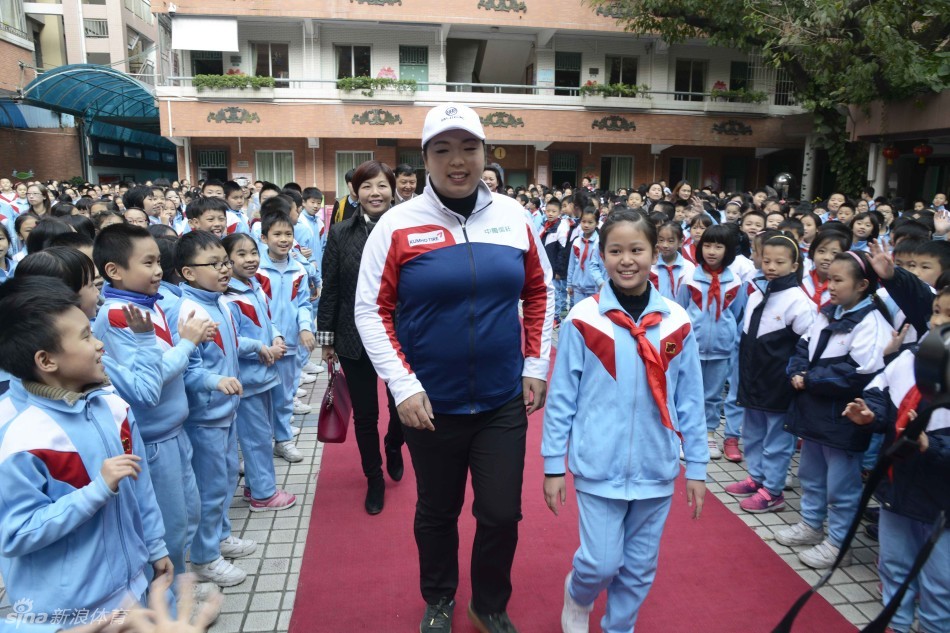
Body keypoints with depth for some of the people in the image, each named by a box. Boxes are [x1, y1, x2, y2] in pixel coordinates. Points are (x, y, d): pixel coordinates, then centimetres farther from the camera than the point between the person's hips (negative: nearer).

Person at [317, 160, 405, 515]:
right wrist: (326, 338, 1)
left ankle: (393, 447, 43)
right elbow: (330, 289, 2)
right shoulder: (340, 234, 0)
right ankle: (374, 479, 32)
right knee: (365, 415, 10)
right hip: (354, 339, 1)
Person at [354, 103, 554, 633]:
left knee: (502, 514, 10)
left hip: (504, 401, 2)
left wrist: (536, 365, 6)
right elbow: (372, 309, -7)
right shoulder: (399, 223, -9)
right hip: (430, 404, -1)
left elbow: (540, 291, 10)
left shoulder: (513, 217, -1)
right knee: (437, 512, 17)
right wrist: (403, 385, -14)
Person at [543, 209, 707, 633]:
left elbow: (689, 401, 4)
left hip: (656, 469, 3)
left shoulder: (676, 322, -3)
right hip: (599, 468, -2)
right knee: (601, 562, 2)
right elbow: (561, 398, -4)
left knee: (640, 567, 14)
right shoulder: (582, 319, -10)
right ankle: (577, 597, 36)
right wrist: (553, 465, -2)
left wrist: (696, 467, 6)